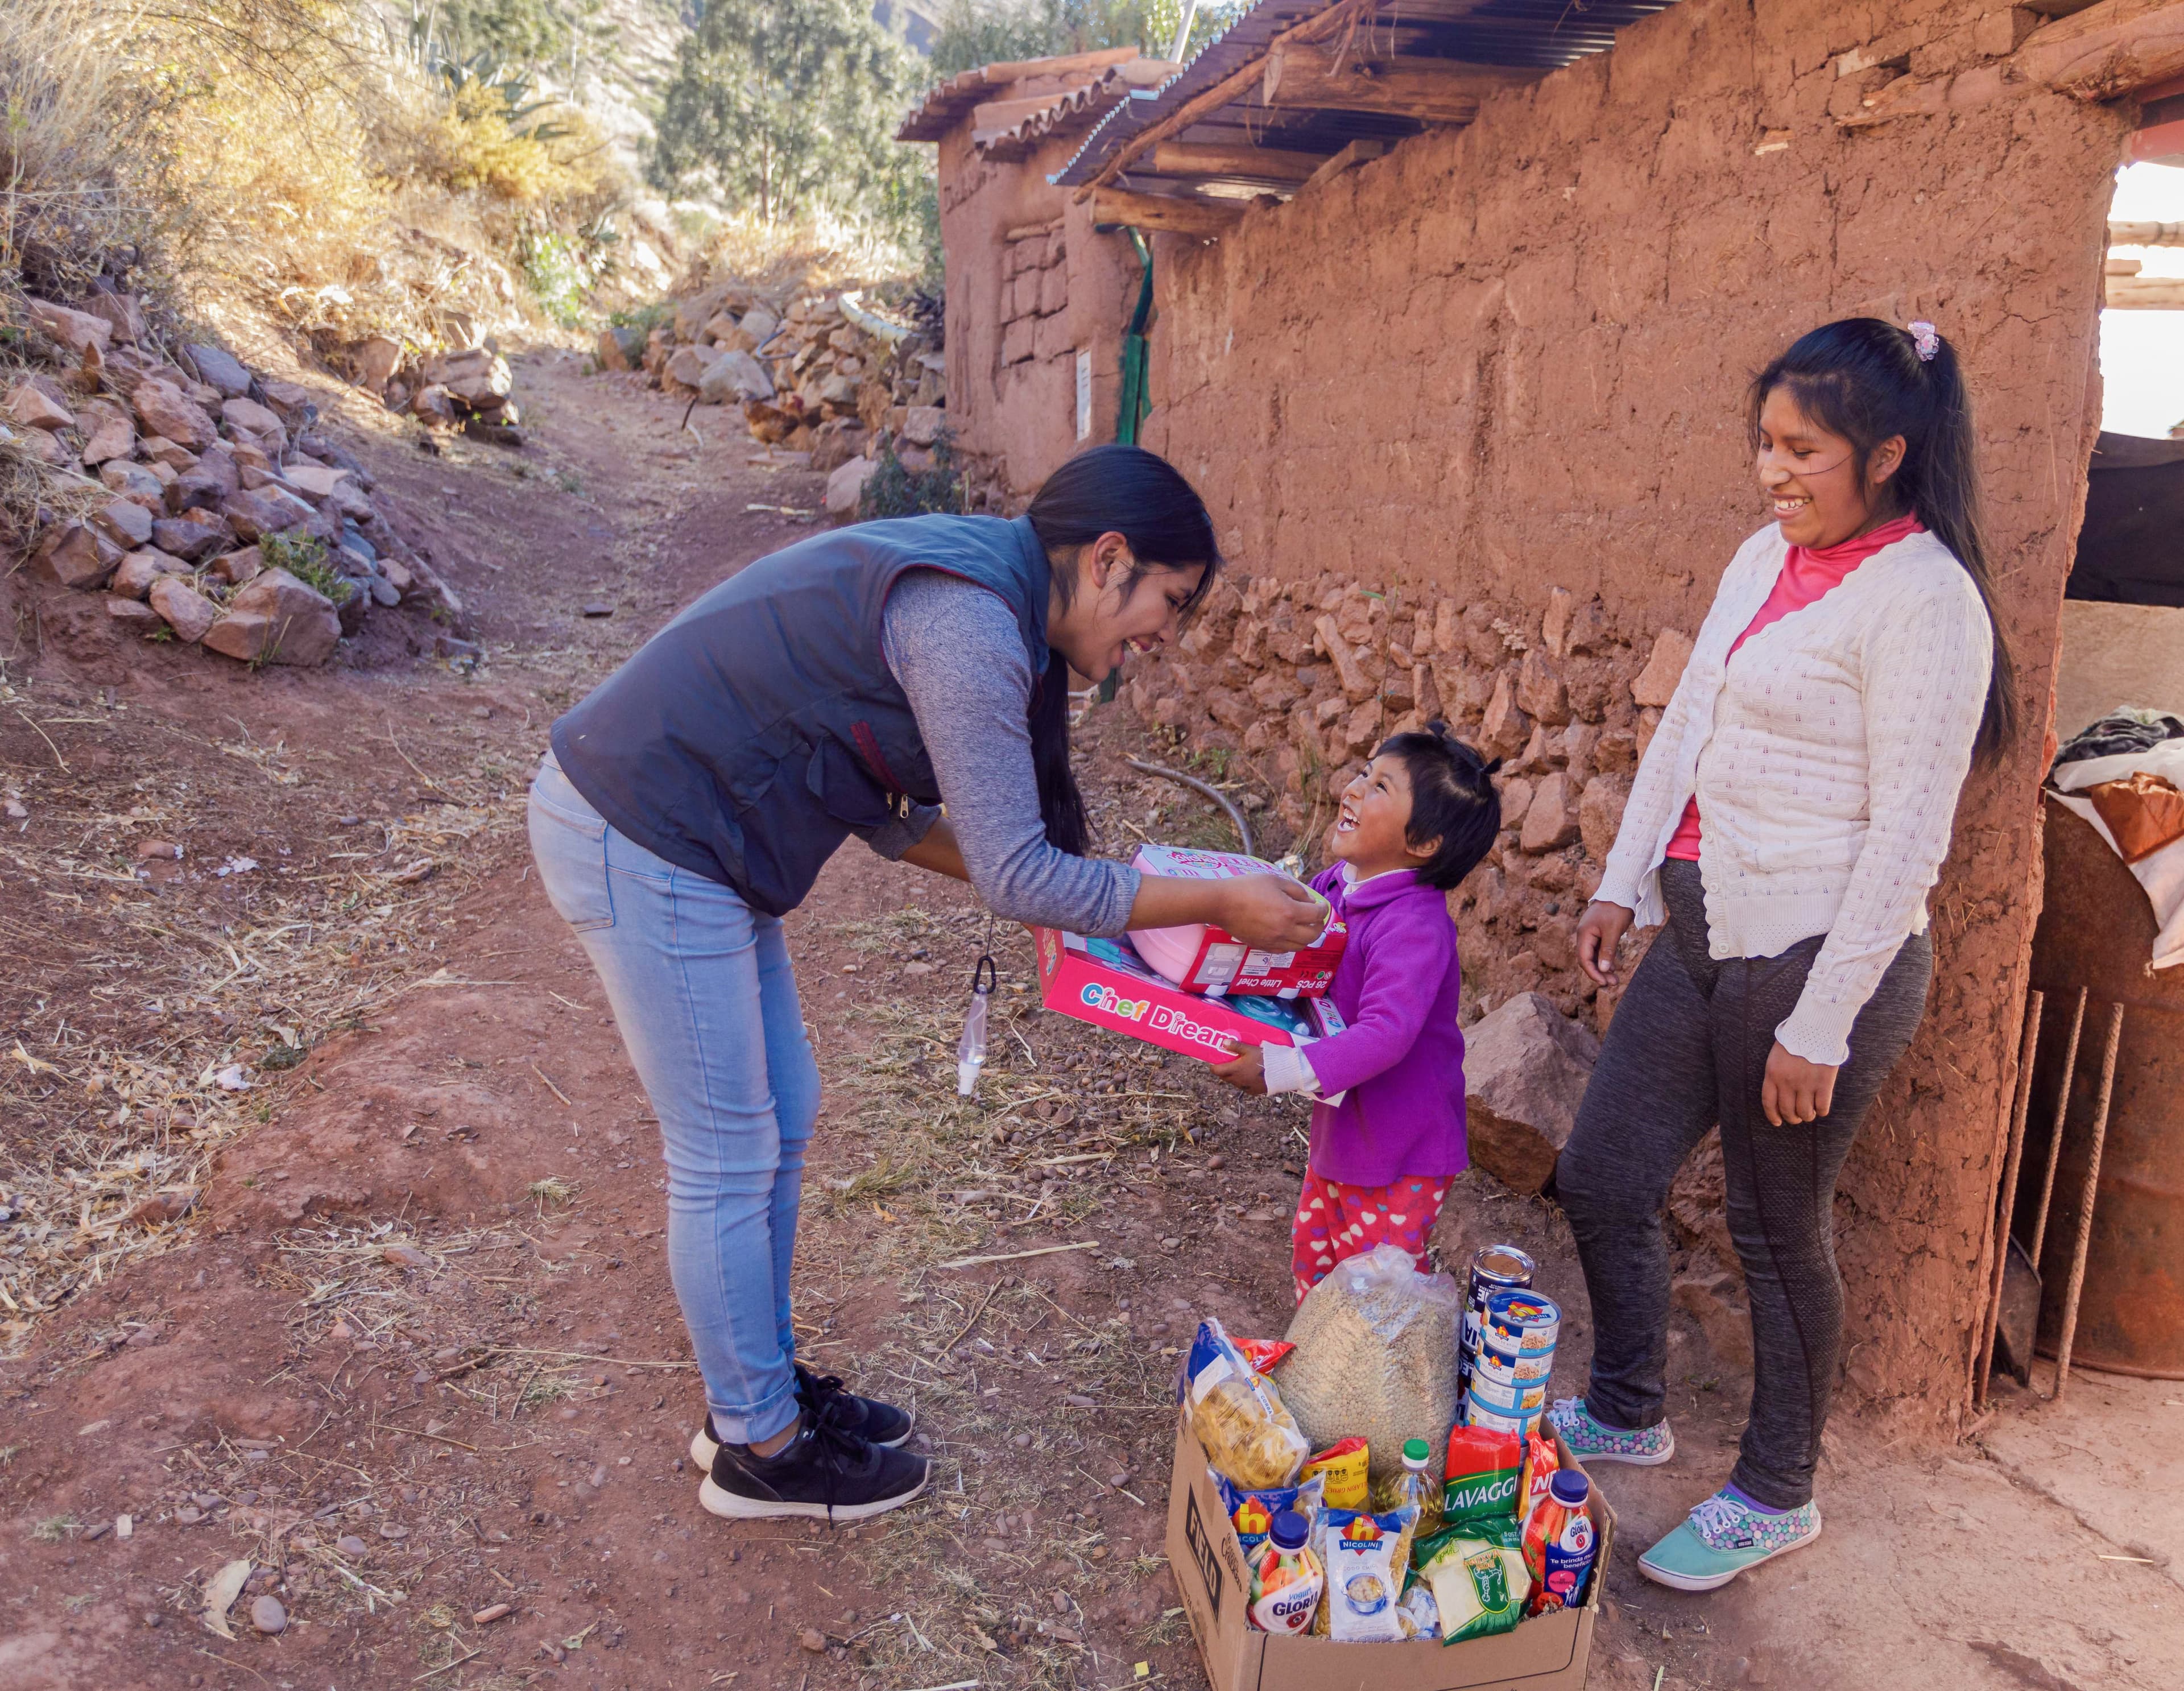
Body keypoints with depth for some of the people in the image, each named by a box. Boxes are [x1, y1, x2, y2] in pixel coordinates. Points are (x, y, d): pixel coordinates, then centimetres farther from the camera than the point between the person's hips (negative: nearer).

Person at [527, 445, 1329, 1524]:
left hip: (681, 837, 10)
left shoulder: (964, 586, 10)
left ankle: (760, 1384, 35)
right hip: (641, 848, -10)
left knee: (781, 1120, 17)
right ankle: (759, 1449, 22)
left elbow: (882, 812, 14)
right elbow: (1018, 881, -22)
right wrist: (1218, 904, -14)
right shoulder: (970, 625, -23)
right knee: (728, 1160, 3)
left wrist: (1041, 881, 8)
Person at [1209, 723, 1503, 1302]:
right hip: (1339, 1128, 8)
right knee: (1313, 1255, 25)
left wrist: (1278, 1070, -44)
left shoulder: (1416, 927, -31)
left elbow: (1385, 1036, -39)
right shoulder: (1334, 885, -5)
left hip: (1401, 1151, -8)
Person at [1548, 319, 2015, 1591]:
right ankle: (1627, 1413, 38)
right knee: (1603, 1177, 14)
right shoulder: (1767, 557, 9)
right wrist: (1623, 884, 18)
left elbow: (1908, 837, -18)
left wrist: (1820, 1024, -17)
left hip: (1819, 957, -8)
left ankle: (1777, 1495, 32)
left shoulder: (1922, 599, -16)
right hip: (1705, 936, 8)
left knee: (1779, 1231, 8)